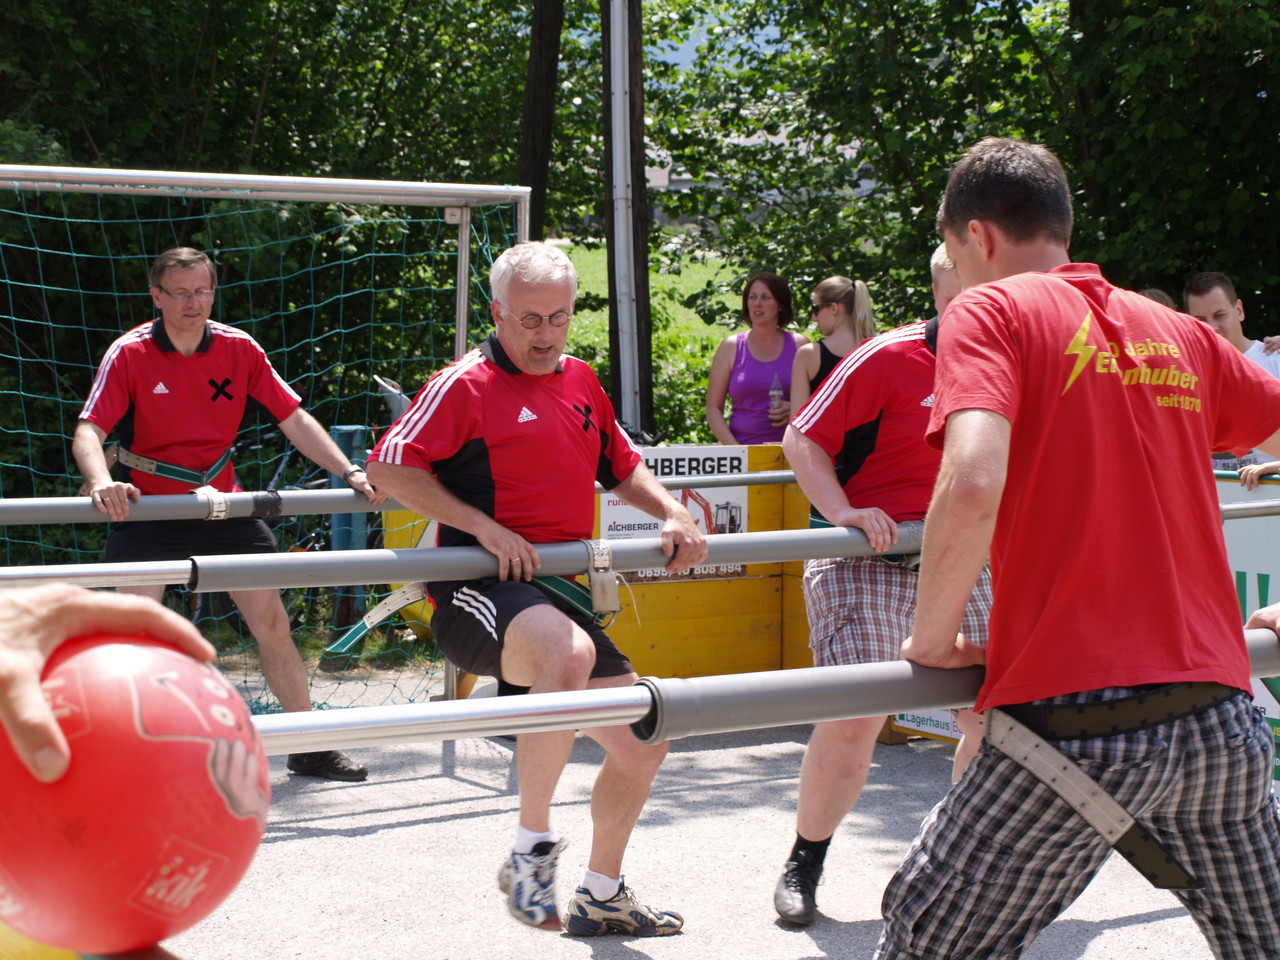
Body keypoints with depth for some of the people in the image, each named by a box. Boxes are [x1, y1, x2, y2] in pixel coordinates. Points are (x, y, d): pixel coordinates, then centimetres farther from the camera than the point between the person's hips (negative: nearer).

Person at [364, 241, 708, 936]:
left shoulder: (580, 382, 17)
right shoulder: (467, 384, -5)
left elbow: (622, 467, 29)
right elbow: (388, 467, -11)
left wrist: (672, 514, 10)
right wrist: (484, 527, -17)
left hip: (562, 594, 8)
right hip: (483, 592, -8)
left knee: (642, 743, 10)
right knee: (568, 652, -40)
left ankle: (601, 896, 32)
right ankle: (531, 848, -26)